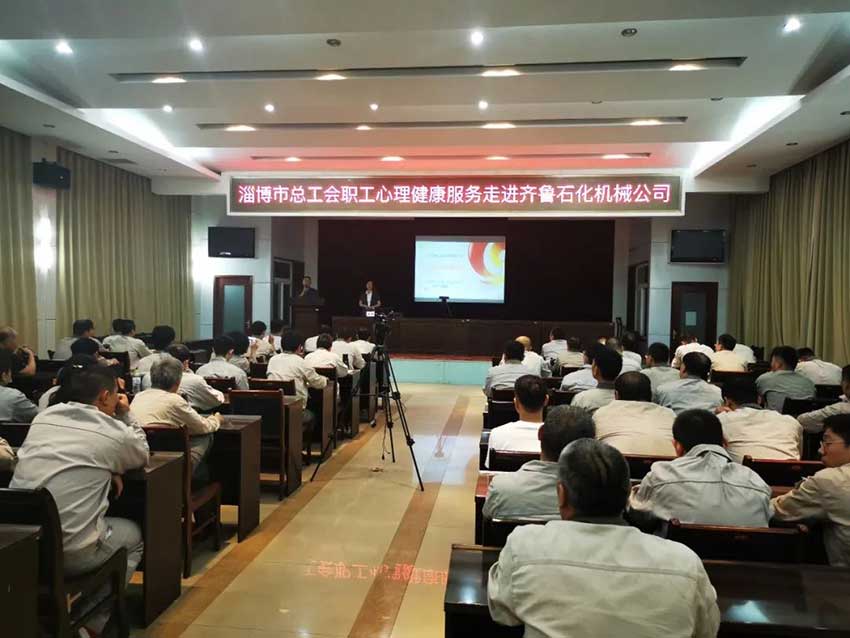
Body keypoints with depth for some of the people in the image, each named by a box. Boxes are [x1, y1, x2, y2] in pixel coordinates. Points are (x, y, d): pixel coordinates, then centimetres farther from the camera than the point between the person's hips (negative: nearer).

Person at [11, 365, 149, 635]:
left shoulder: (43, 416, 9)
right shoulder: (116, 433, -6)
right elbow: (142, 455, 18)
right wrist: (126, 415, 21)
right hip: (69, 554, -6)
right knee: (133, 535, 23)